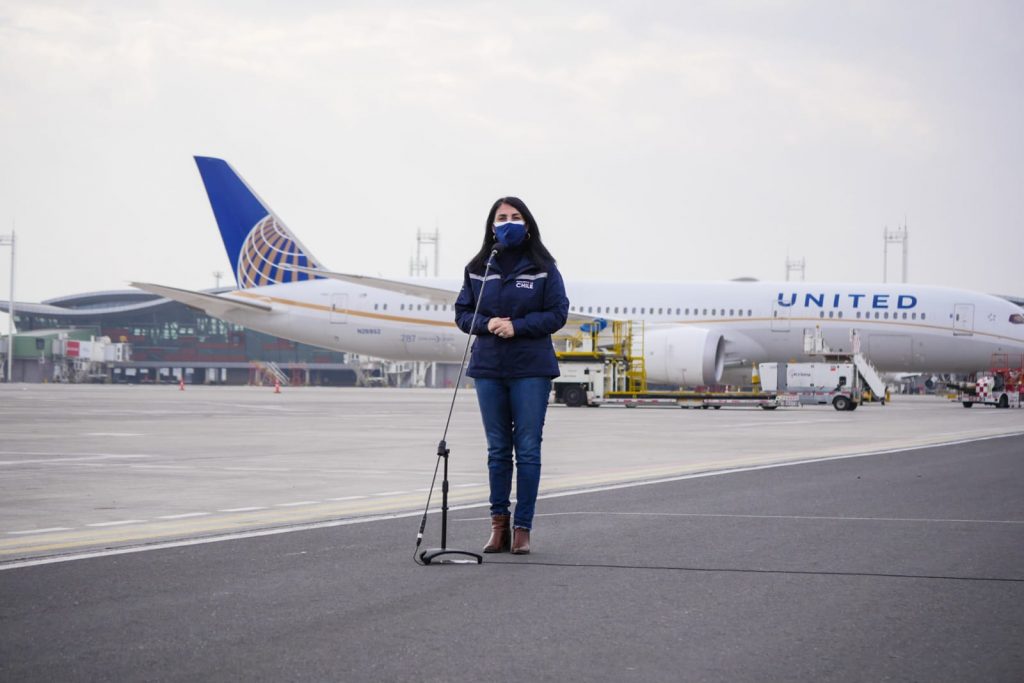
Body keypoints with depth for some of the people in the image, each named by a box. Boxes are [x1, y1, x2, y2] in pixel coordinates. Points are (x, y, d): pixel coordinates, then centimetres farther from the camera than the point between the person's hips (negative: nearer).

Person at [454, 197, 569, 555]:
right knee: (497, 450, 8)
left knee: (528, 450, -2)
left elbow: (557, 313, -3)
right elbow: (462, 312, 11)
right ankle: (498, 525, 13)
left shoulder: (543, 268, 0)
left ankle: (522, 528, 2)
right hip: (489, 368, 3)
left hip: (531, 370, -3)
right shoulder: (477, 269, 8)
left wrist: (517, 326, -14)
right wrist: (486, 324, -10)